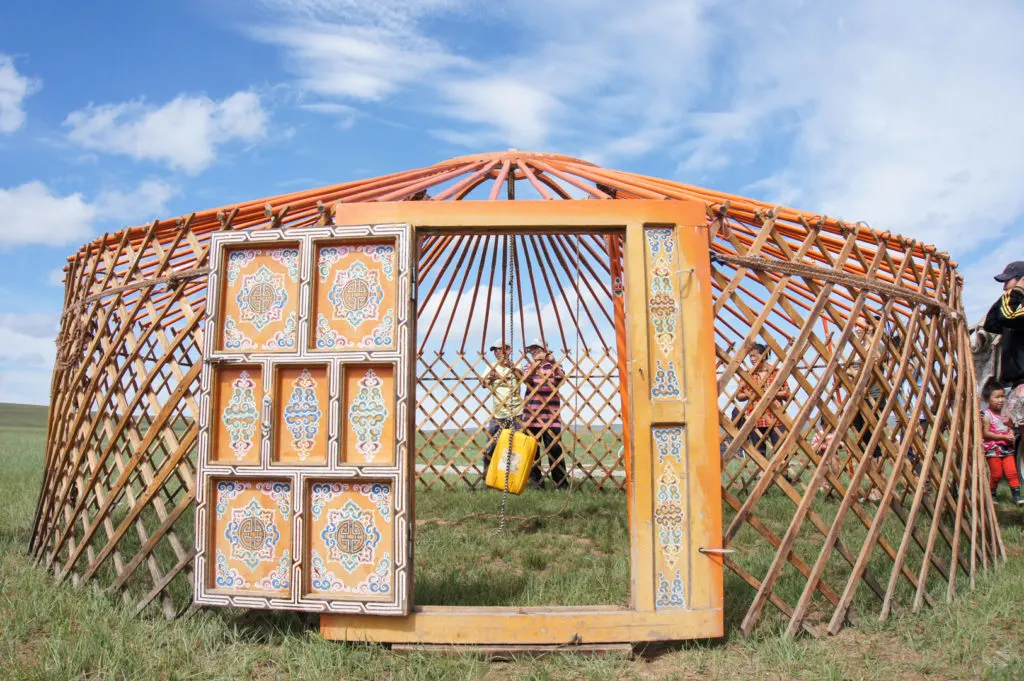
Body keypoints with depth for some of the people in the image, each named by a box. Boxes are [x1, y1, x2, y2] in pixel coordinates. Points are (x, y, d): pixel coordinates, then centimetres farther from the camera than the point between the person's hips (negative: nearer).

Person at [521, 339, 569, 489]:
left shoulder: (553, 366, 9)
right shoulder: (530, 367, 13)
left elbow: (561, 378, -12)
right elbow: (527, 379, -9)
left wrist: (553, 364, -28)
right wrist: (536, 364, -25)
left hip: (551, 417, -2)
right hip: (531, 416, 2)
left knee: (555, 449, -7)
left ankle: (561, 484, -2)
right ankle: (536, 482, 11)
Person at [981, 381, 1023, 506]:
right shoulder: (986, 415, -10)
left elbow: (1010, 429, 20)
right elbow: (985, 433, -16)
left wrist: (1011, 435, -3)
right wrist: (1004, 436, -19)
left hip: (1007, 448, 5)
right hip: (993, 449, -5)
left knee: (1012, 472, -2)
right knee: (997, 474, 0)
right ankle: (991, 495, 16)